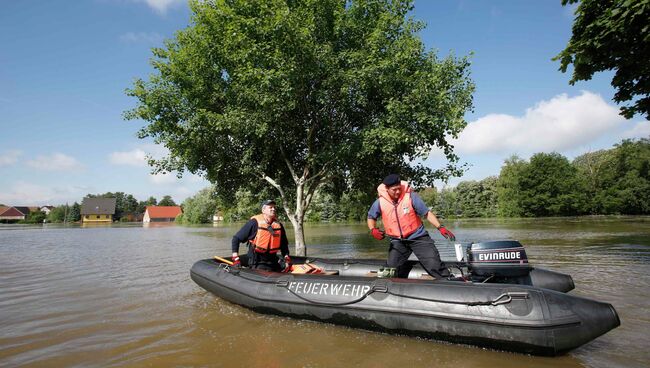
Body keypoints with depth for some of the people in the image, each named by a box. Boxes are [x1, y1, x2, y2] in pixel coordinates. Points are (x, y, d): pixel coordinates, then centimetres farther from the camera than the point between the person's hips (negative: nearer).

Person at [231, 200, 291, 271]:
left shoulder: (278, 225, 5)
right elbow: (236, 239, -7)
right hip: (257, 263, -5)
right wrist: (235, 259, -11)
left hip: (273, 262, 6)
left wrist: (286, 258, 6)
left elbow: (284, 244, 19)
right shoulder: (255, 222, -11)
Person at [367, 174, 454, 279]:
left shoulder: (410, 196, -13)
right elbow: (371, 217, 9)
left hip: (418, 237, -2)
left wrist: (440, 227, -19)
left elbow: (426, 213, -9)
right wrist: (373, 229, -11)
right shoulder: (380, 202, -7)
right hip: (397, 241, 2)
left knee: (434, 265, -8)